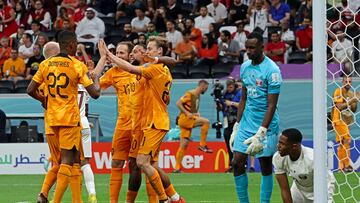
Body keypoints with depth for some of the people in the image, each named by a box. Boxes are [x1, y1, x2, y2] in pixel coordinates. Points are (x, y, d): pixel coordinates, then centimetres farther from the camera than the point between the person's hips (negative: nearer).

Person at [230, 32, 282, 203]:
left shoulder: (271, 70, -13)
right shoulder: (245, 67, 9)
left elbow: (271, 105, -16)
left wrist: (260, 134, -22)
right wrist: (236, 127, 14)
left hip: (266, 125, -6)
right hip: (246, 123, 6)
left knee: (266, 167, 2)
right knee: (237, 163, -2)